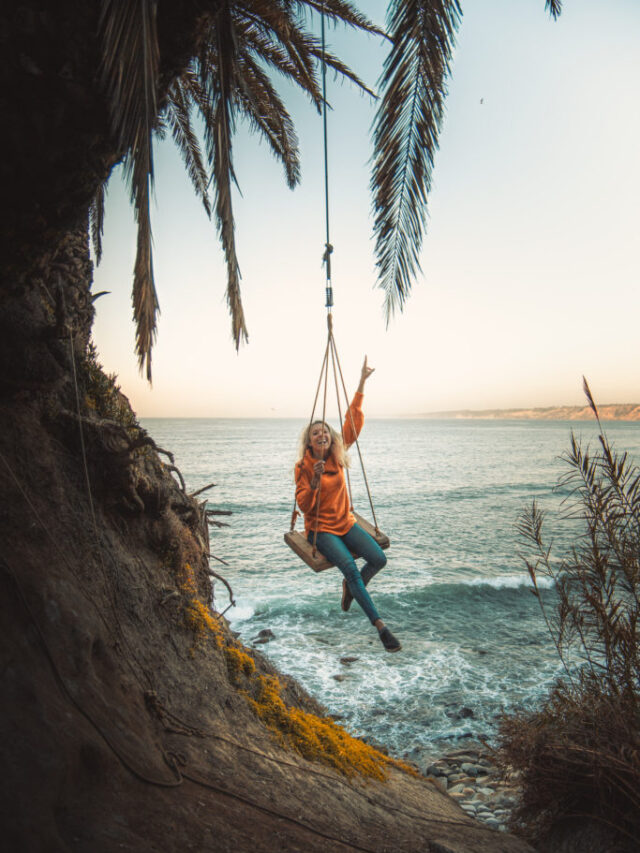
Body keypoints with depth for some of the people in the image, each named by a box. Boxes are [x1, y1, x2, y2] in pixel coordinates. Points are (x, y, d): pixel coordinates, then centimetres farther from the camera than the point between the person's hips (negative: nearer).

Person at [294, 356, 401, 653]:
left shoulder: (338, 455, 0)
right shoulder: (303, 467, -9)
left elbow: (354, 420, -2)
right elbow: (303, 506, -12)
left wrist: (362, 383, -4)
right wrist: (314, 481, -29)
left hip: (346, 522, 4)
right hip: (320, 528, -4)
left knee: (379, 559, -15)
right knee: (351, 569, -24)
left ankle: (350, 587, 16)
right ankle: (380, 625, -14)